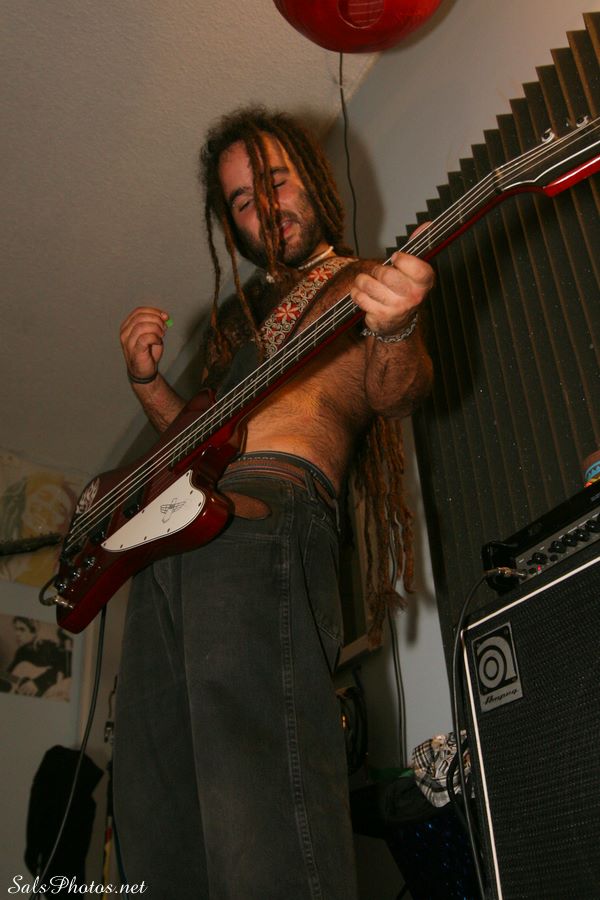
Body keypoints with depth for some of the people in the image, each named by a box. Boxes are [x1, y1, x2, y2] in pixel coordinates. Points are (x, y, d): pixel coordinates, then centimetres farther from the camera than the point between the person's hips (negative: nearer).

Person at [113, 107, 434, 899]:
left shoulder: (363, 281, 14)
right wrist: (148, 382, 15)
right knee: (154, 817, 2)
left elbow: (395, 395, -5)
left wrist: (394, 331, -28)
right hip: (175, 523, 7)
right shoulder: (238, 314, 33)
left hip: (270, 505, -7)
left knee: (254, 795, -22)